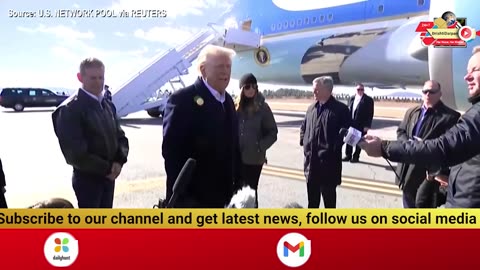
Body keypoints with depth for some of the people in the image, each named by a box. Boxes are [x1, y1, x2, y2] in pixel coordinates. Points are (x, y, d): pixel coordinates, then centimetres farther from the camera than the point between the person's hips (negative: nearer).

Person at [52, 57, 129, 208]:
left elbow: (120, 136, 11)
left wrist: (119, 161, -8)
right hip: (87, 178, -7)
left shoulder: (108, 105, 10)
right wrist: (106, 168, -14)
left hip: (108, 176, 7)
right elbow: (76, 153, -19)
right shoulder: (70, 109, -13)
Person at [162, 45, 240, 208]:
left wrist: (235, 181, 10)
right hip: (191, 196, -7)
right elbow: (171, 150, -18)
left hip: (220, 194, 8)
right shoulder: (182, 99, -14)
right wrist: (182, 195, -19)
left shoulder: (227, 100, 11)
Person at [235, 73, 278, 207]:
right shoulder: (236, 106, 0)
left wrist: (260, 147, -11)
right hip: (235, 157, 2)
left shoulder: (262, 107, -4)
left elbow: (272, 132, 0)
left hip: (254, 158, -2)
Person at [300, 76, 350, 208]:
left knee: (328, 194, 6)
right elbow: (303, 127, 22)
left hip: (328, 161, -6)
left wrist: (333, 149, -13)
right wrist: (303, 142, 9)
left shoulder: (341, 109, -9)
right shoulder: (312, 108, 11)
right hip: (311, 160, 6)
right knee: (312, 192, 19)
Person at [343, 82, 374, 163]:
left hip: (361, 125, -5)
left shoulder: (368, 100, -5)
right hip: (351, 123, 5)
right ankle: (348, 155, 20)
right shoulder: (351, 99, 11)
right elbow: (348, 110, 11)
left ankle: (356, 157, 14)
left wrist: (367, 126, -14)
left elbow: (370, 114, -8)